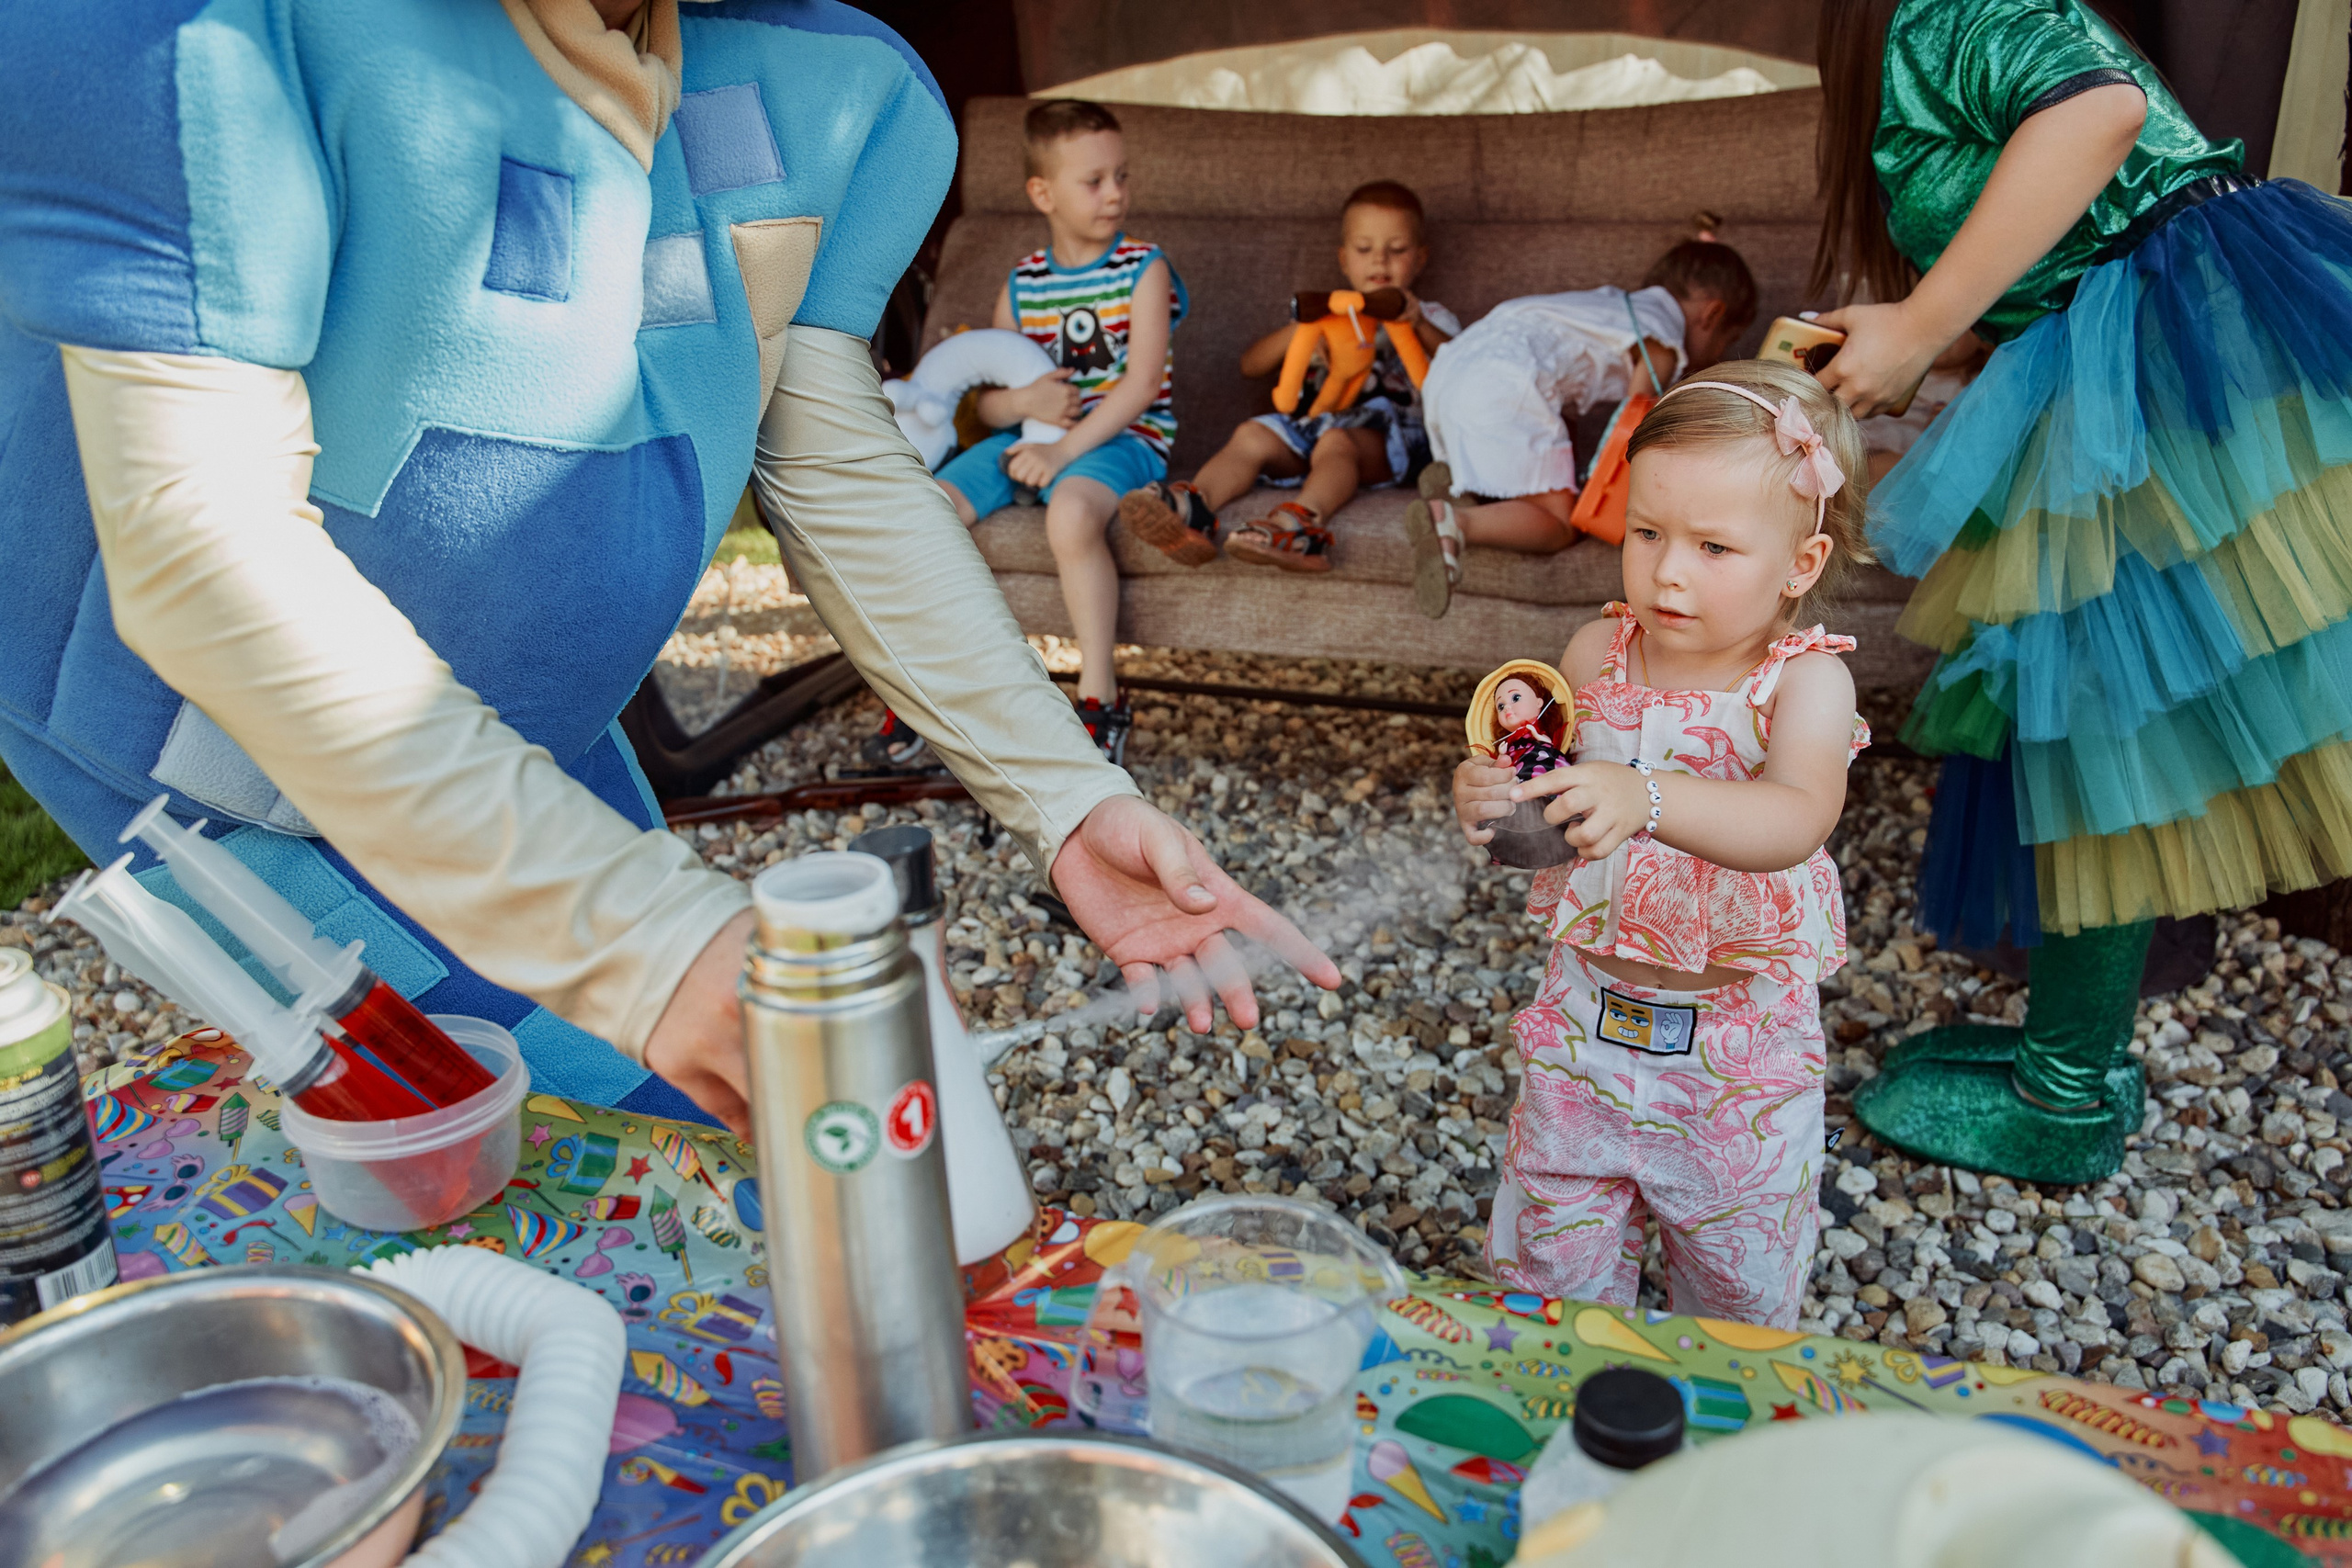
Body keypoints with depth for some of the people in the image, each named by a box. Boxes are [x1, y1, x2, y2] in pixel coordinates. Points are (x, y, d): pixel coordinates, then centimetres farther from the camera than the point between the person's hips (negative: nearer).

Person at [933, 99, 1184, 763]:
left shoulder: (1143, 269, -1)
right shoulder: (1021, 286, 10)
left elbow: (1143, 385, -12)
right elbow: (987, 403, 12)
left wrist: (1066, 449, -21)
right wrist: (1024, 400, -13)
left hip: (1121, 436, -5)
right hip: (1030, 433, 5)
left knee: (1071, 513, -38)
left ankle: (1100, 696, -26)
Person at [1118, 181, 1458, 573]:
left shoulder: (1430, 319, 25)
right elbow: (1250, 364, 21)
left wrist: (1419, 326, -15)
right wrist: (1301, 329, 3)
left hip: (1389, 436, -4)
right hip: (1315, 421, 4)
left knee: (1338, 441, -37)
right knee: (1253, 433, -26)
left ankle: (1304, 520, -67)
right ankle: (1192, 505, -52)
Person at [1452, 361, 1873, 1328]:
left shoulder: (1804, 680, -17)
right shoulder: (1596, 655, -6)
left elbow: (1797, 820, -36)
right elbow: (1548, 800, 3)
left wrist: (1645, 797, -53)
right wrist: (1490, 799, -21)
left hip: (1738, 1044, -2)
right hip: (1587, 1017, 3)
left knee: (1742, 1288, 17)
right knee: (1549, 1266, 15)